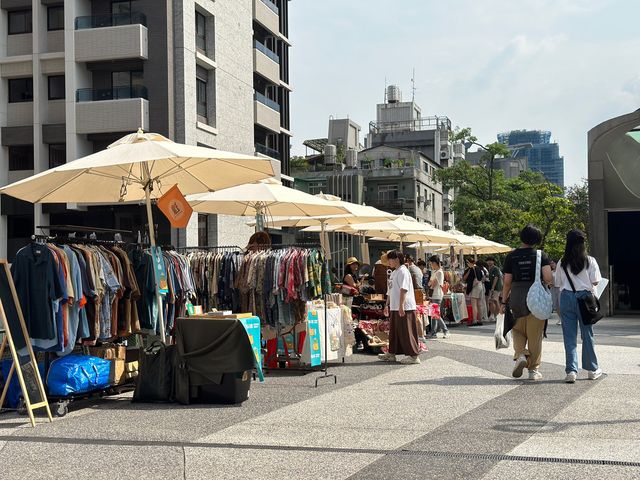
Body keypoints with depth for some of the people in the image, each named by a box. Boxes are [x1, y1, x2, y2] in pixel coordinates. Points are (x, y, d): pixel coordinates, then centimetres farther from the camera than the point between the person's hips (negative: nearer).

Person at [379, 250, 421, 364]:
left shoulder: (403, 271, -11)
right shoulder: (394, 273, 19)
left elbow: (403, 289, -20)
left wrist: (401, 305, -26)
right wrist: (387, 305, 24)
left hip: (404, 307, -10)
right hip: (395, 307, 10)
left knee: (406, 332, -6)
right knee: (394, 331, 15)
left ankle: (413, 356, -2)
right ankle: (391, 354, 24)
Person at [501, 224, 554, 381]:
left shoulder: (511, 256, 1)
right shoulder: (541, 255, -3)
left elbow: (507, 282, 1)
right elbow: (549, 278, -13)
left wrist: (503, 302, 8)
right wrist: (549, 282, 10)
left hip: (516, 298, 1)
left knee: (518, 331, 17)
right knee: (535, 335, 8)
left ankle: (520, 355, -9)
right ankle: (533, 370, 12)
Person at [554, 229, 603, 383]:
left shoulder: (562, 263, 2)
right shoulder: (590, 261, -3)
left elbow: (558, 283, 6)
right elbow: (595, 281, -3)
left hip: (566, 297, 1)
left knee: (569, 336, 2)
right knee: (587, 334, 10)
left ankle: (571, 370, -7)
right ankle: (592, 369, 20)